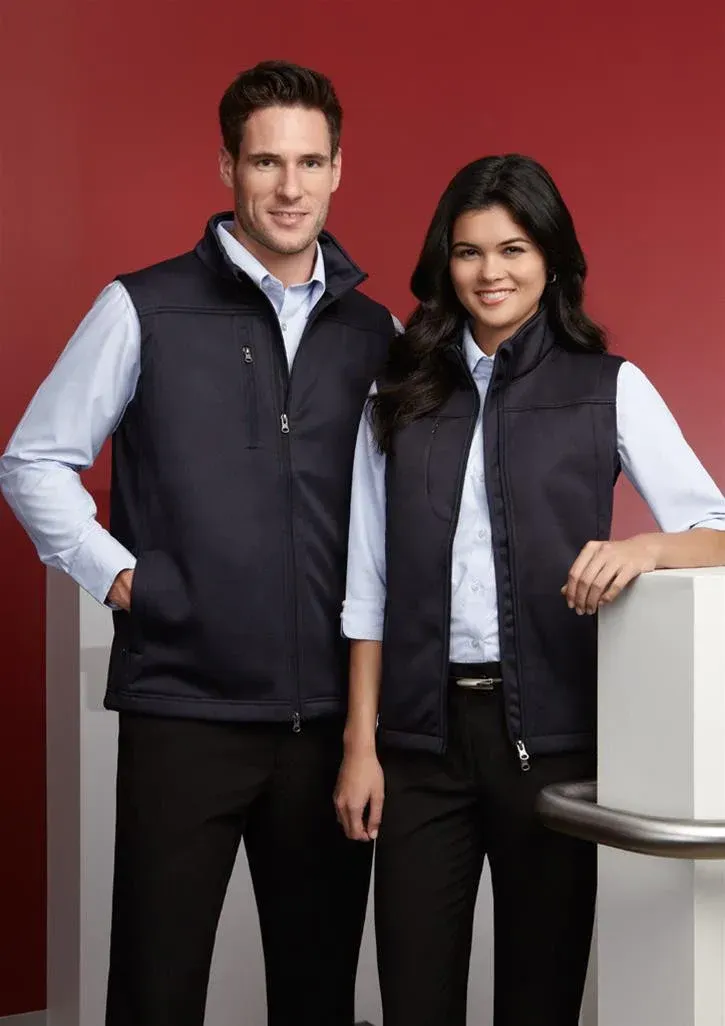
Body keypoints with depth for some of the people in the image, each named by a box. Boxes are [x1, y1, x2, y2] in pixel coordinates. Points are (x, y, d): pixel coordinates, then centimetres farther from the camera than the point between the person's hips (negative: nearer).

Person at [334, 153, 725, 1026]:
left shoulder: (609, 388, 2)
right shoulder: (401, 394, 9)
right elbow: (368, 584, 8)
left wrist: (644, 547, -26)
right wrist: (361, 742, 3)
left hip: (552, 726, -2)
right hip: (424, 728, 2)